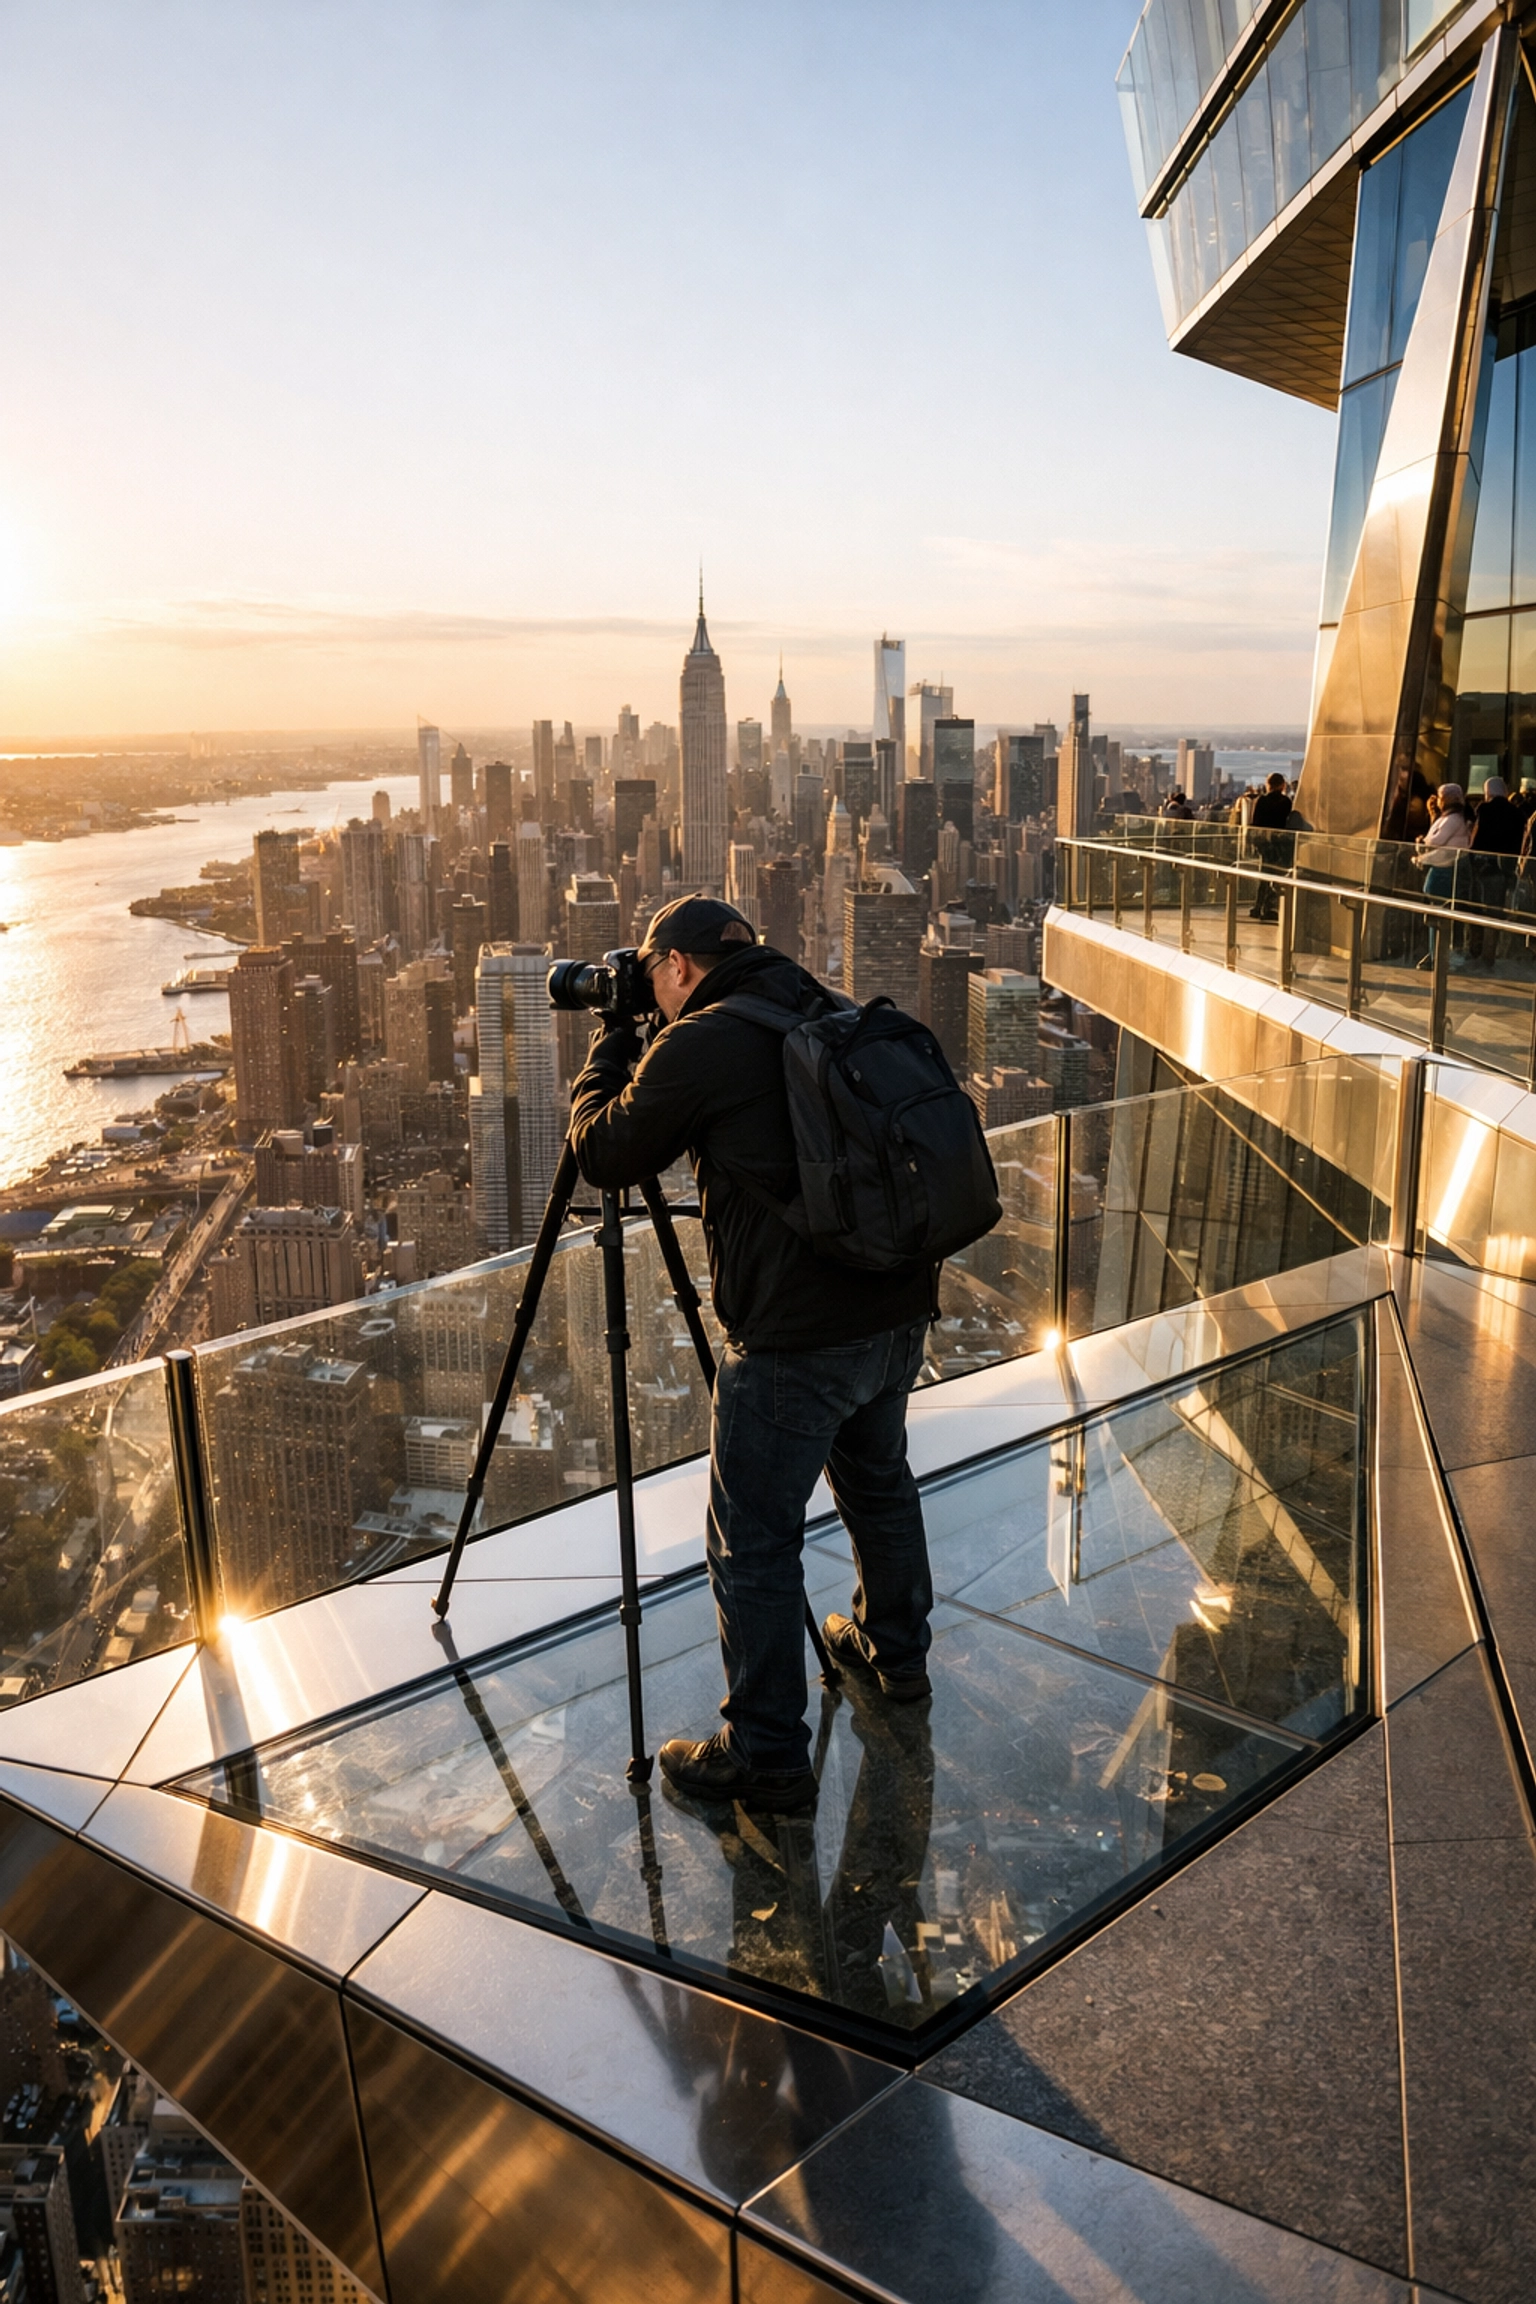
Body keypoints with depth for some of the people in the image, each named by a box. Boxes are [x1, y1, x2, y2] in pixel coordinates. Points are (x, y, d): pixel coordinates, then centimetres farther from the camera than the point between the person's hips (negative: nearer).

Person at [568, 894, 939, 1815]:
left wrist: (610, 1050, 14)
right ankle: (896, 1650, 48)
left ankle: (767, 1754, 13)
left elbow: (603, 1154, -1)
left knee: (755, 1542, 4)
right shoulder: (834, 1017, 11)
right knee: (879, 1480, 28)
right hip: (900, 1309, 8)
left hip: (796, 1339, -8)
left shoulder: (698, 1046, -12)